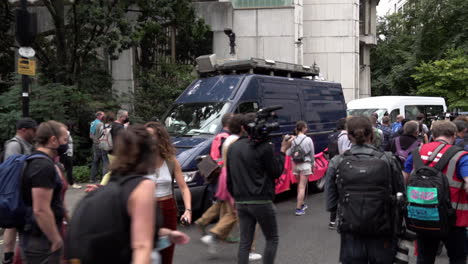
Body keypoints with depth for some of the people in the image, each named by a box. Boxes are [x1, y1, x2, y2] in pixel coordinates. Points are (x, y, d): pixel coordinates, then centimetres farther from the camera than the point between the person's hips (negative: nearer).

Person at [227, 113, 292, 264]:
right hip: (261, 201, -6)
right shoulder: (264, 147, -11)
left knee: (245, 242, 9)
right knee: (272, 239, 11)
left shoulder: (233, 147, 9)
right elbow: (276, 172, -5)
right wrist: (283, 151, 3)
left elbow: (229, 177, 13)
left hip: (241, 202, 6)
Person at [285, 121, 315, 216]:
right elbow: (312, 154, -1)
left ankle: (301, 204, 34)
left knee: (299, 185, 20)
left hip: (296, 164, 3)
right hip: (305, 164, -3)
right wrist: (313, 165, 13)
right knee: (302, 187, -2)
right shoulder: (308, 140, -8)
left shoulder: (293, 140, -4)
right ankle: (298, 209, -4)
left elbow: (288, 153, -6)